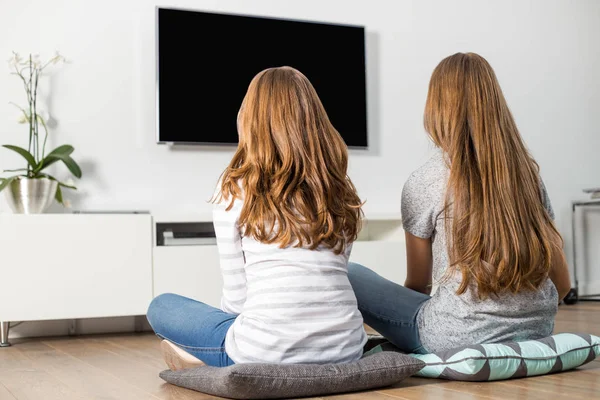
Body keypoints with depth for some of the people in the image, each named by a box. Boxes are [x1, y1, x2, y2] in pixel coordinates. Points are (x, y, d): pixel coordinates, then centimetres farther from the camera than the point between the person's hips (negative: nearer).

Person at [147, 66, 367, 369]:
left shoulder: (235, 191, -3)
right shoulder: (341, 191, 8)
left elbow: (236, 295, 1)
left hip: (268, 351, -3)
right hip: (345, 351, 4)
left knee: (161, 308, 20)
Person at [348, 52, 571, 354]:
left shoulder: (423, 182, -8)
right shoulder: (528, 172, 4)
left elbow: (418, 285, 5)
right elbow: (562, 283, 7)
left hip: (461, 338, -5)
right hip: (538, 329, 6)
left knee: (347, 276, 5)